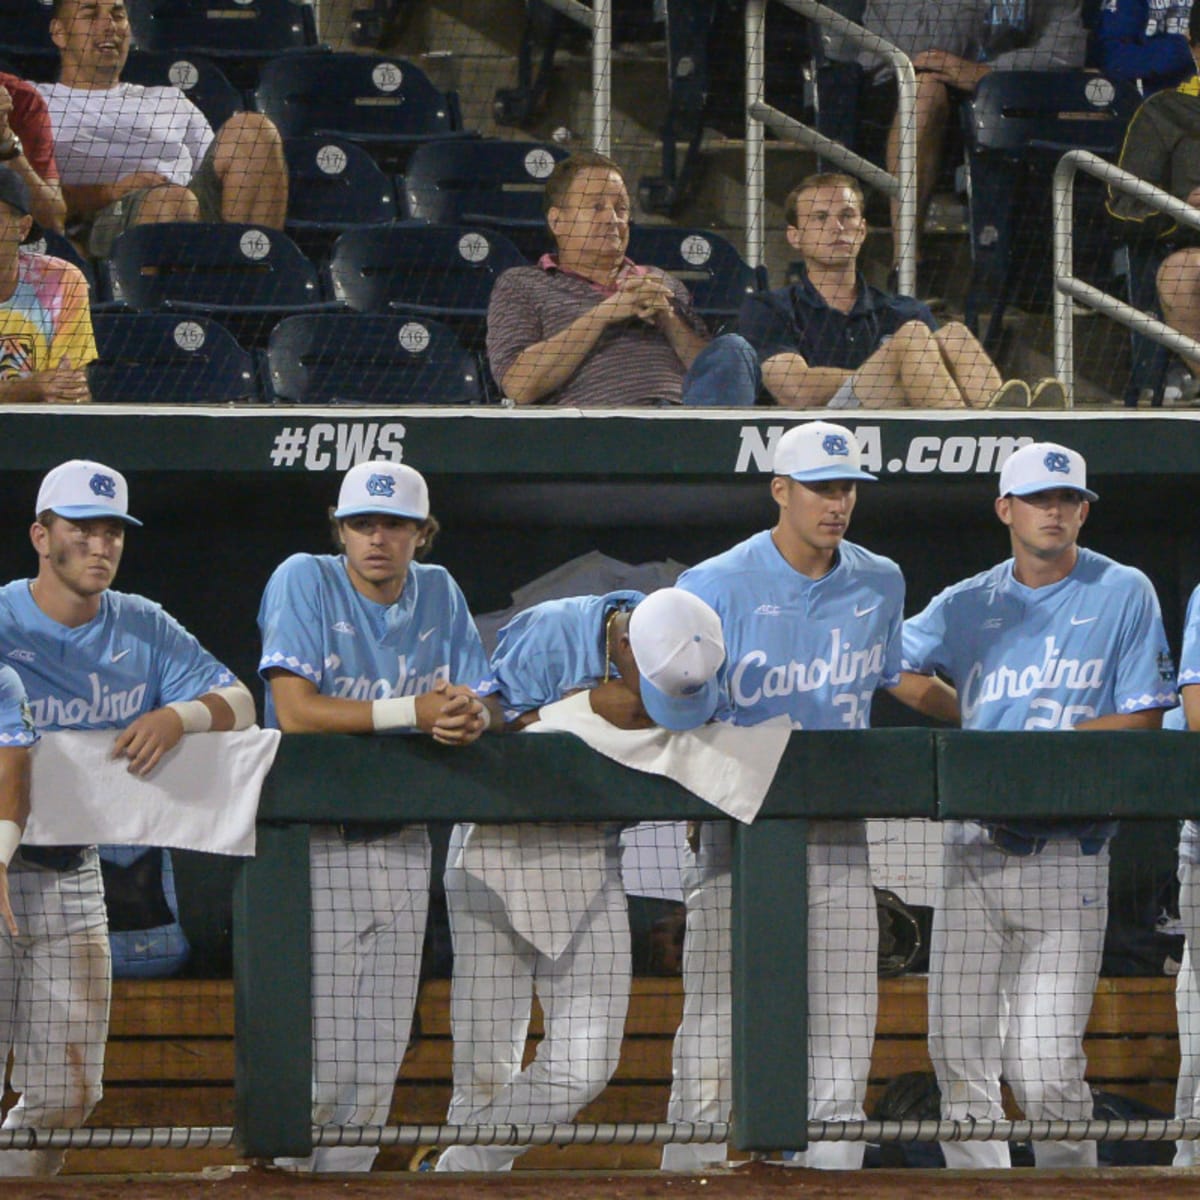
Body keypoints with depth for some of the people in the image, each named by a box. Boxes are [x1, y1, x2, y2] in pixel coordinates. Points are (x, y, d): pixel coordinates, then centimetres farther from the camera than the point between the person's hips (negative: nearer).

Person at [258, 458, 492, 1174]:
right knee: (319, 1050, -11)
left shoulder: (440, 594, 7)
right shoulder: (305, 581, -7)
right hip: (313, 839, -5)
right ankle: (288, 1175, 1)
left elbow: (480, 705, 3)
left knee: (382, 1051, 6)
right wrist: (415, 711, -23)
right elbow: (296, 711, -17)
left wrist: (470, 718, -22)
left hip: (404, 844, 5)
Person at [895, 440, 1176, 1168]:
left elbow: (1144, 717, -2)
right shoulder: (967, 606, 12)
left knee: (1045, 1065, -11)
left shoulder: (1124, 594, 2)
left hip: (1066, 860, -4)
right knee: (959, 1053, 1)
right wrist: (980, 724, 16)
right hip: (973, 853, 4)